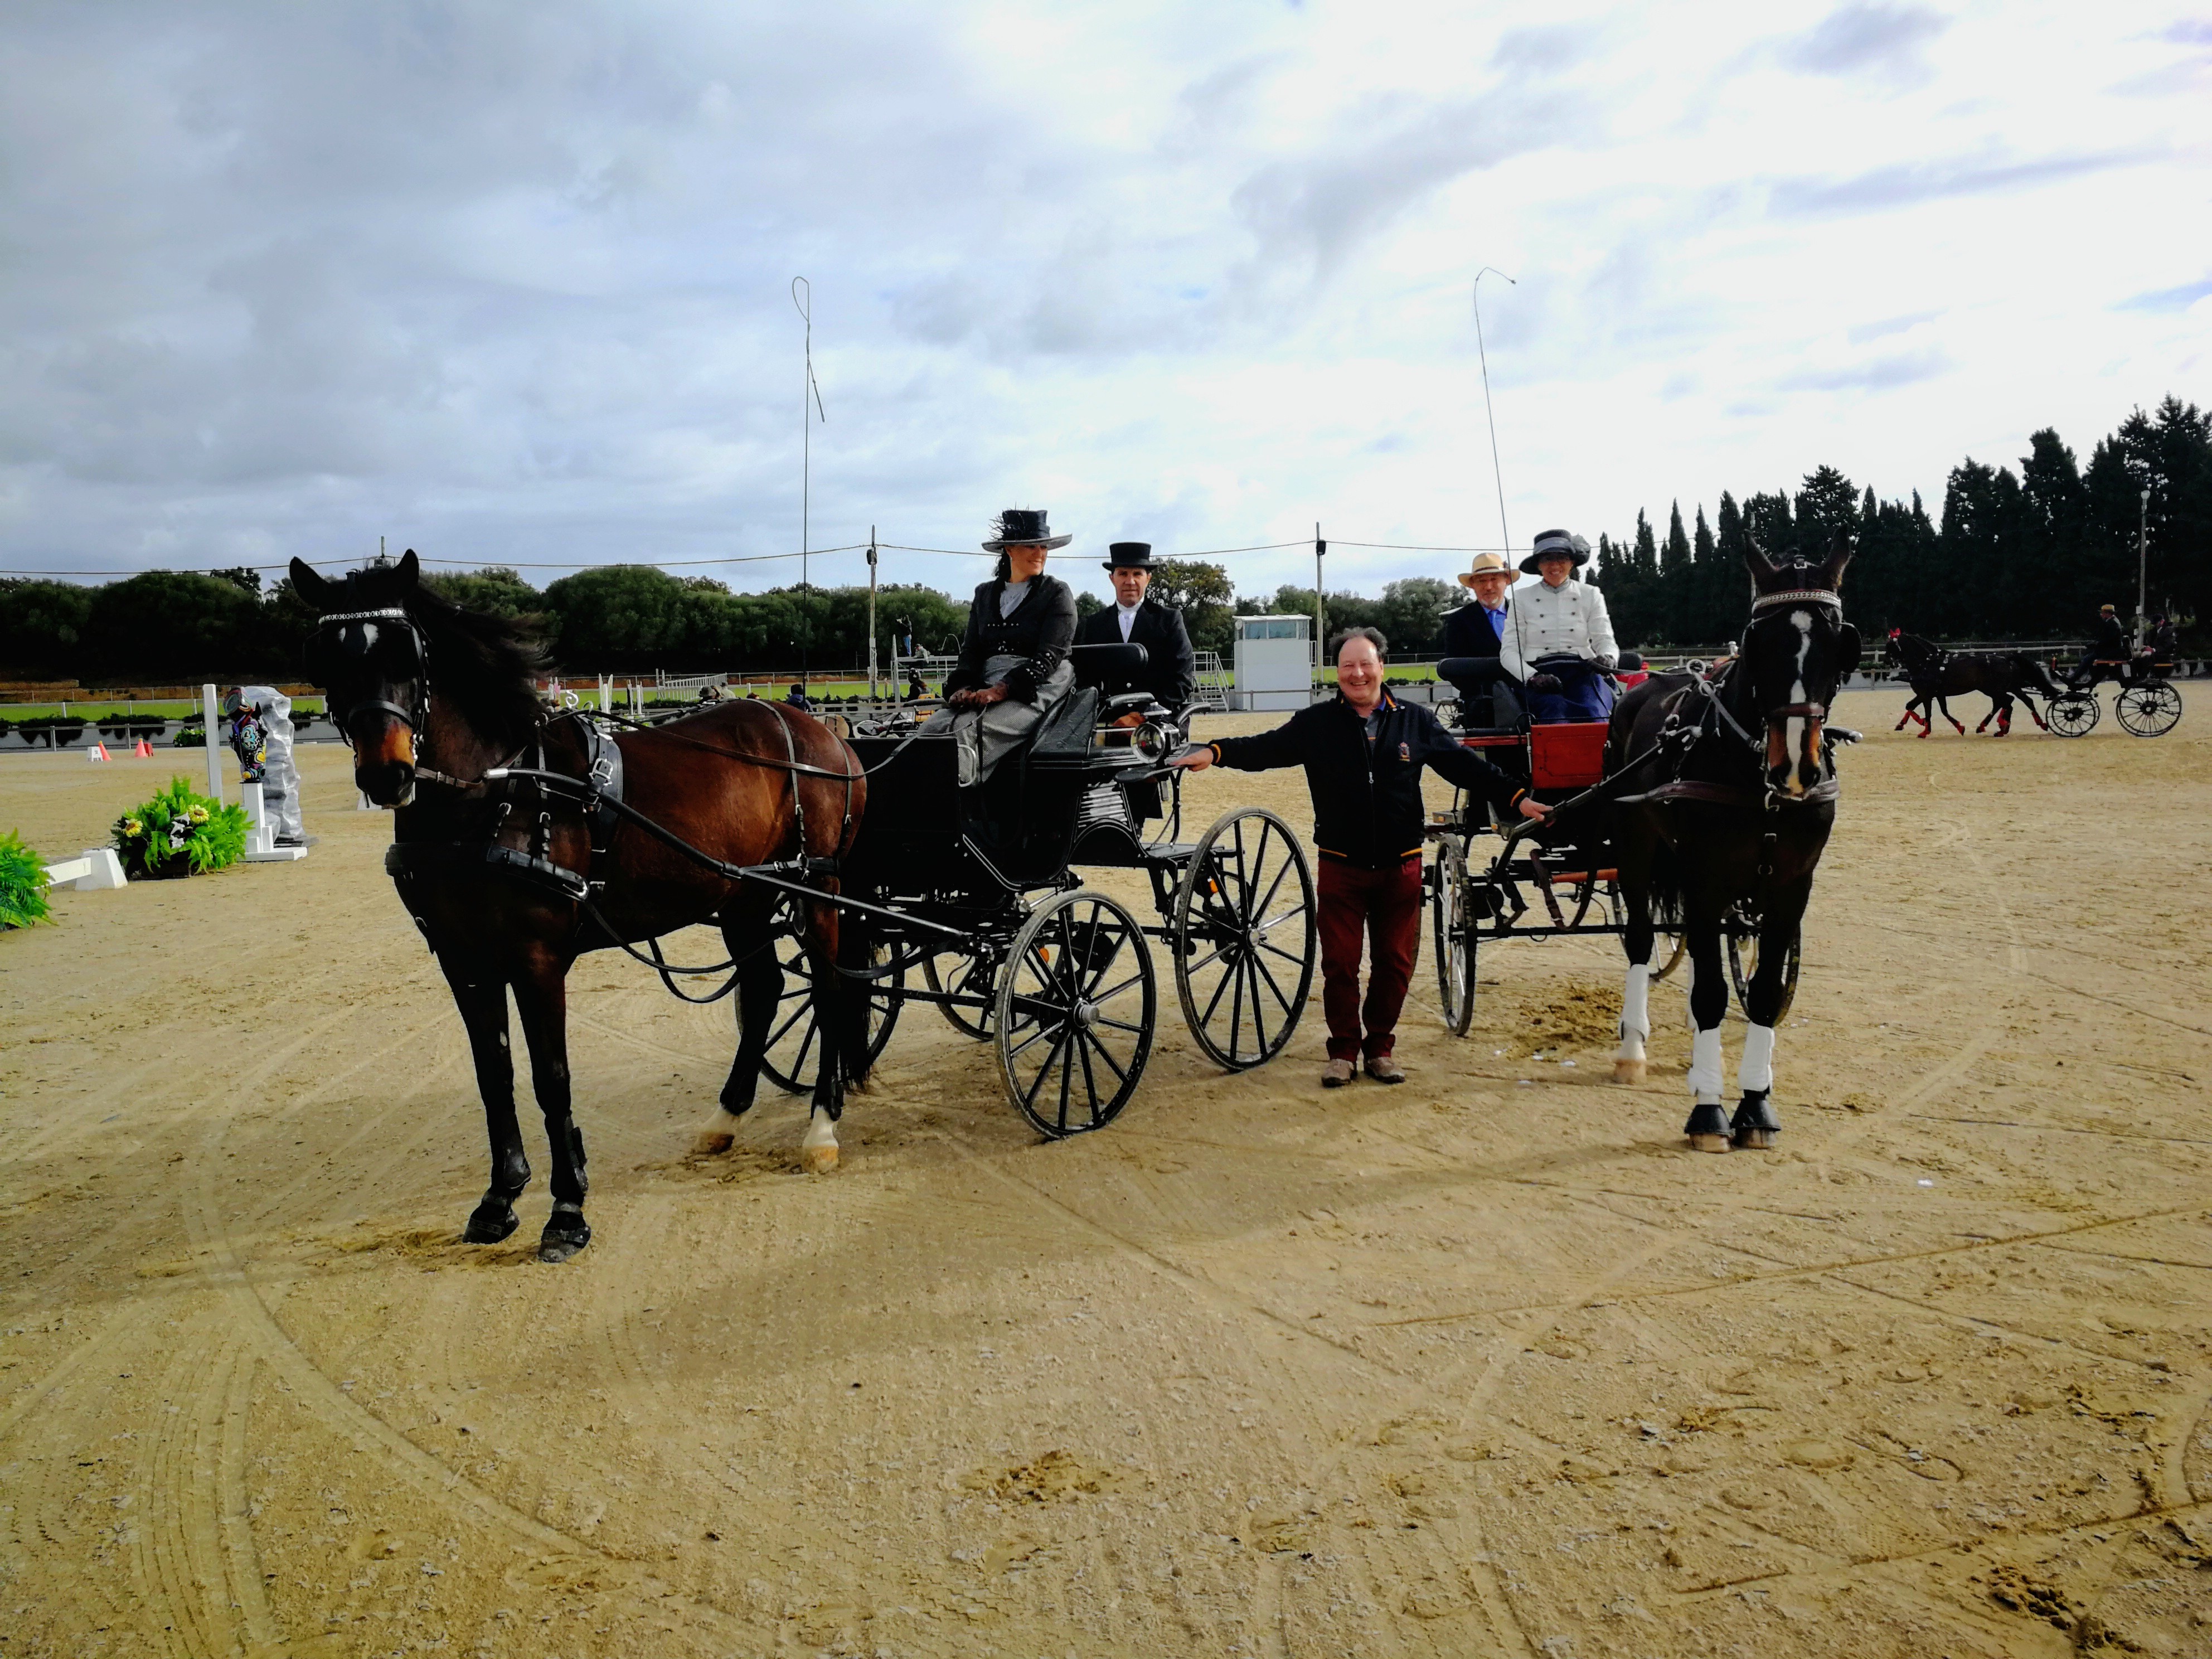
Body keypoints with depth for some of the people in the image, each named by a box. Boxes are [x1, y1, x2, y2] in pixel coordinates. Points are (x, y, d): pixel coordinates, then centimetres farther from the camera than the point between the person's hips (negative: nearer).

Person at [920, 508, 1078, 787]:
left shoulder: (1058, 594, 6)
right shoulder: (985, 594, 21)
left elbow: (1048, 656, -6)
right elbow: (971, 651, 14)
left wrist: (1001, 690, -19)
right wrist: (963, 688, -9)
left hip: (1037, 688, -5)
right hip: (984, 688, 5)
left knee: (971, 730, -34)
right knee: (933, 728, -26)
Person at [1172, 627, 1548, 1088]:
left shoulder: (1415, 721, 5)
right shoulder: (1316, 723, 1)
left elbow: (1465, 765, 7)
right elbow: (1264, 749, -7)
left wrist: (1516, 798, 1)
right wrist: (1215, 752, -23)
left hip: (1400, 867, 1)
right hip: (1341, 867, -1)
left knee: (1394, 962, 8)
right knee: (1340, 963, 2)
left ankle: (1380, 1046, 24)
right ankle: (1344, 1049, 17)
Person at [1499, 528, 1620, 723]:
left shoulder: (1591, 595, 19)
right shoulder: (1523, 601, 15)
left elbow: (1605, 640, 13)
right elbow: (1509, 651, 8)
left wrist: (1606, 657, -14)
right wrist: (1532, 677, -13)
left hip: (1583, 673, 1)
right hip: (1539, 673, -1)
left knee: (1593, 714, -35)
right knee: (1556, 712, -37)